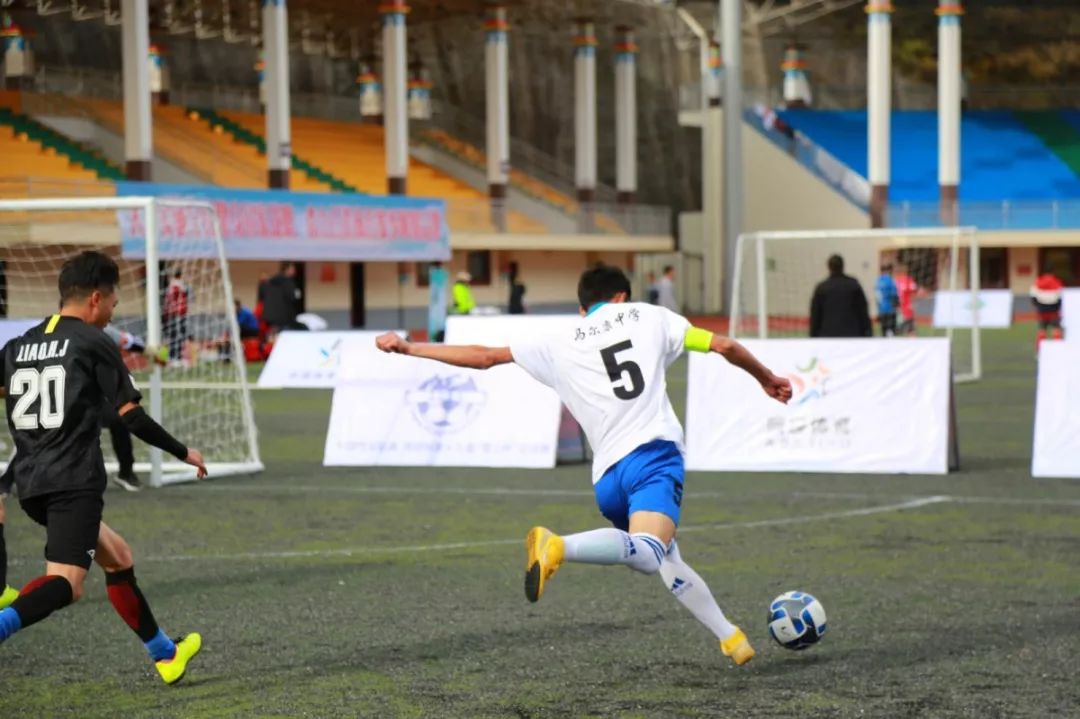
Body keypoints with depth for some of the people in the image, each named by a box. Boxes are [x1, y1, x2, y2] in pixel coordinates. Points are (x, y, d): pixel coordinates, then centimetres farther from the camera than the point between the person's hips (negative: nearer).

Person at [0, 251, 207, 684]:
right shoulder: (95, 344, -2)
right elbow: (131, 417, -5)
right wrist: (184, 454, 6)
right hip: (74, 482, -8)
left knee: (118, 558, 22)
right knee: (66, 582, -19)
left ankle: (165, 653, 31)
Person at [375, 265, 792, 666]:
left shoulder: (559, 344, 21)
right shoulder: (647, 316, 19)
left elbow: (484, 357, 21)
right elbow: (725, 346, 18)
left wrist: (408, 349, 31)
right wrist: (766, 379, 36)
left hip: (607, 475, 4)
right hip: (655, 452, -4)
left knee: (664, 562, 23)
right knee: (648, 553, -27)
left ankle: (729, 636, 19)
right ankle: (560, 547, -49)